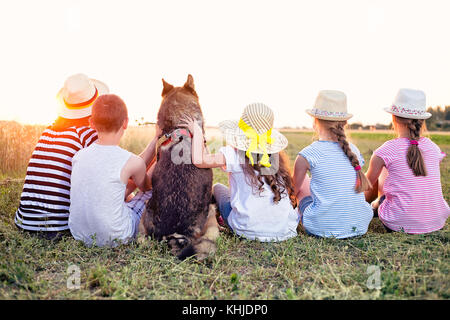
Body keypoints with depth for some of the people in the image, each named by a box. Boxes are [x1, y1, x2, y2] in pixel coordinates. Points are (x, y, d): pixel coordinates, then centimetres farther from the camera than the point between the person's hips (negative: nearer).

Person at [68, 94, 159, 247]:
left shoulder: (79, 156, -4)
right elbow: (146, 185, 7)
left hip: (79, 235, 5)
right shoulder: (131, 162, -19)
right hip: (115, 238, -5)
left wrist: (156, 140, 12)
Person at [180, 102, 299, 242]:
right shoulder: (278, 156, 0)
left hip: (249, 229, -3)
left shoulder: (235, 155, -14)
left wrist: (197, 132, -5)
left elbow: (199, 160, -21)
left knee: (217, 187, 23)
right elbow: (290, 192, 7)